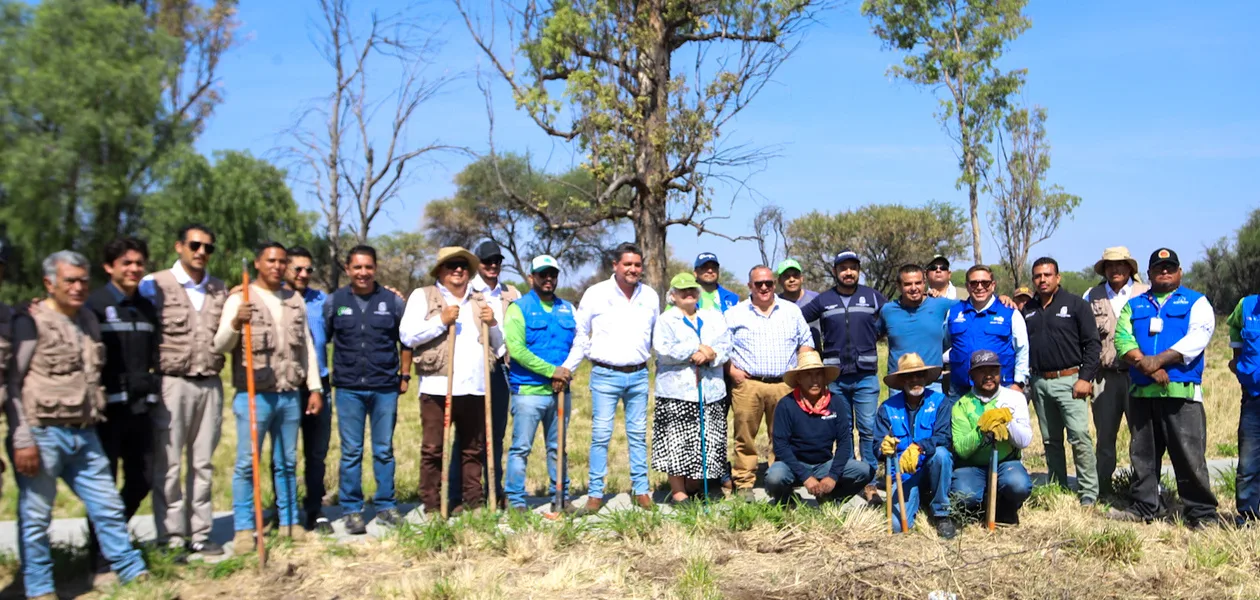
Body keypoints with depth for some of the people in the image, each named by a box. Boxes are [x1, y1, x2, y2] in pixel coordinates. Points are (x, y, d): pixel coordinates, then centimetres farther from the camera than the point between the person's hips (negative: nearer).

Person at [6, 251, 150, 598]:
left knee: (108, 507, 10)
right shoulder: (31, 322, -6)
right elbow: (12, 384, -9)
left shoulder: (89, 319, 13)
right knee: (35, 516, 4)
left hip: (84, 435, 6)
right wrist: (22, 439, -14)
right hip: (42, 435, -6)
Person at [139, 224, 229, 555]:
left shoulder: (219, 290, 13)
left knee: (203, 464, 10)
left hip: (210, 385, 4)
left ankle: (200, 533, 18)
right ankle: (172, 537, 11)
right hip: (172, 384, -4)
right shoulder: (155, 284, -1)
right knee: (168, 465, 1)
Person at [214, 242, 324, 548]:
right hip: (253, 395, -4)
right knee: (246, 463, 0)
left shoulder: (296, 301, 13)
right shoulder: (239, 299, -1)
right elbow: (219, 346, -8)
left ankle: (289, 522, 19)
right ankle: (244, 528, 8)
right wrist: (235, 323, -28)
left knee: (287, 463, 11)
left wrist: (315, 387, 11)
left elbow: (307, 347, 16)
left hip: (291, 395, 4)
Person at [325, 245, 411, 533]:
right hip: (348, 389, 0)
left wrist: (404, 375, 9)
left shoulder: (393, 301, 5)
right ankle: (352, 510, 13)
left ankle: (386, 505, 19)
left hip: (385, 388, 0)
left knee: (384, 450, 8)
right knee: (351, 452, 3)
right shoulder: (333, 302, 4)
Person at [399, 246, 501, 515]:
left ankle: (473, 502, 18)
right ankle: (432, 507, 4)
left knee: (474, 449, 10)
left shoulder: (480, 301, 20)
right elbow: (407, 336, -5)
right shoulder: (423, 296, 7)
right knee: (433, 450, -2)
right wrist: (441, 320, -12)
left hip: (474, 387, 4)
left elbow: (498, 343, 20)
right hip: (437, 386, -4)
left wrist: (493, 324, 0)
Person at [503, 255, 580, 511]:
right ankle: (515, 500, 5)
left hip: (560, 391, 5)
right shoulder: (519, 308, -2)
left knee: (557, 448, 13)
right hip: (528, 391, -5)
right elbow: (516, 349, -13)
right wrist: (552, 370, -15)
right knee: (521, 448, -2)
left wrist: (565, 370, -10)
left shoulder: (568, 309, 13)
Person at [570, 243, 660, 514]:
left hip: (638, 375, 3)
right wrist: (566, 369, -6)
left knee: (638, 435, 9)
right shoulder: (596, 294, -2)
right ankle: (596, 495, 7)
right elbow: (580, 336, 1)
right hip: (605, 375, -3)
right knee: (601, 435, -2)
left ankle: (641, 491, 18)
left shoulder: (650, 296, 7)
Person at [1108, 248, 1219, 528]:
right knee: (1142, 454, 10)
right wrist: (1148, 368, -12)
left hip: (1182, 391, -4)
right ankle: (1144, 507, 20)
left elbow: (1197, 338, -7)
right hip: (1141, 392, 4)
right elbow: (1122, 339, 3)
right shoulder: (1134, 305, 18)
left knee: (1190, 455, -5)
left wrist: (1157, 360, -15)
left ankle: (1201, 512, 4)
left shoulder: (1196, 302, 10)